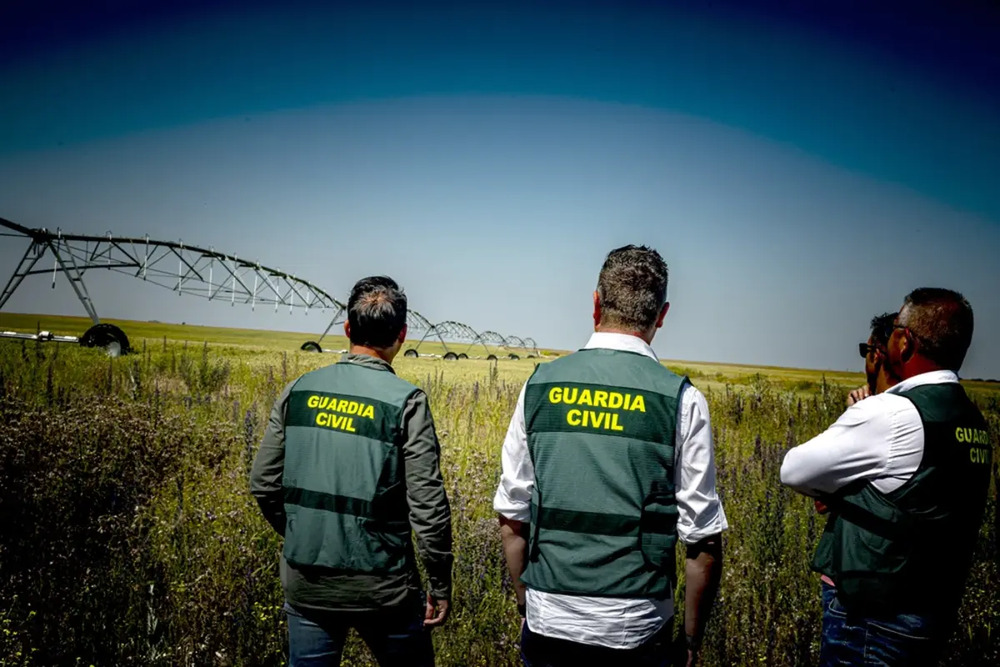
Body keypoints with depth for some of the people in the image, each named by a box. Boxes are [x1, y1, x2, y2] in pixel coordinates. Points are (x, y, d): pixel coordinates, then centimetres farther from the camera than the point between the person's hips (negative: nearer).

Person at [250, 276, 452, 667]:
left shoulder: (298, 391, -1)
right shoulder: (405, 402, -13)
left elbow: (263, 484, 5)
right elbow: (428, 506, -15)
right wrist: (441, 584, -2)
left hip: (306, 584, 4)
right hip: (380, 587, -3)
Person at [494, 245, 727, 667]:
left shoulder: (540, 385, -4)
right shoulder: (680, 400, -11)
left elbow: (512, 516, 2)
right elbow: (704, 541, -9)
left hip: (548, 624, 2)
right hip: (635, 631, -1)